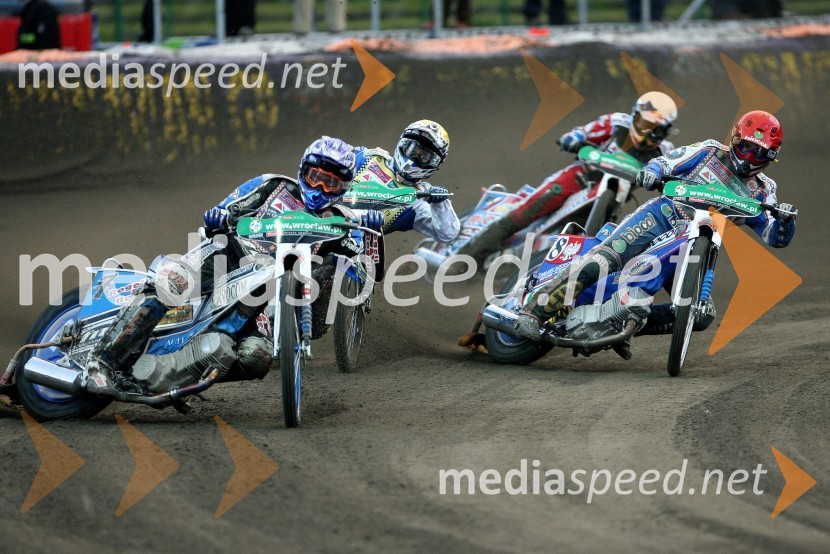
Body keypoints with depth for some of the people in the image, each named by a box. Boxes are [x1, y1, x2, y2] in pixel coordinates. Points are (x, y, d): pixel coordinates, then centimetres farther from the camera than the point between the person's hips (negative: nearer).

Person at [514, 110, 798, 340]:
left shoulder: (760, 192, 14)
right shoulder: (710, 152, 7)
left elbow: (775, 237, 9)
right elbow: (666, 162, 5)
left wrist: (785, 220, -15)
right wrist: (652, 171, -20)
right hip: (661, 216, -4)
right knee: (603, 258, -27)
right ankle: (535, 309, -27)